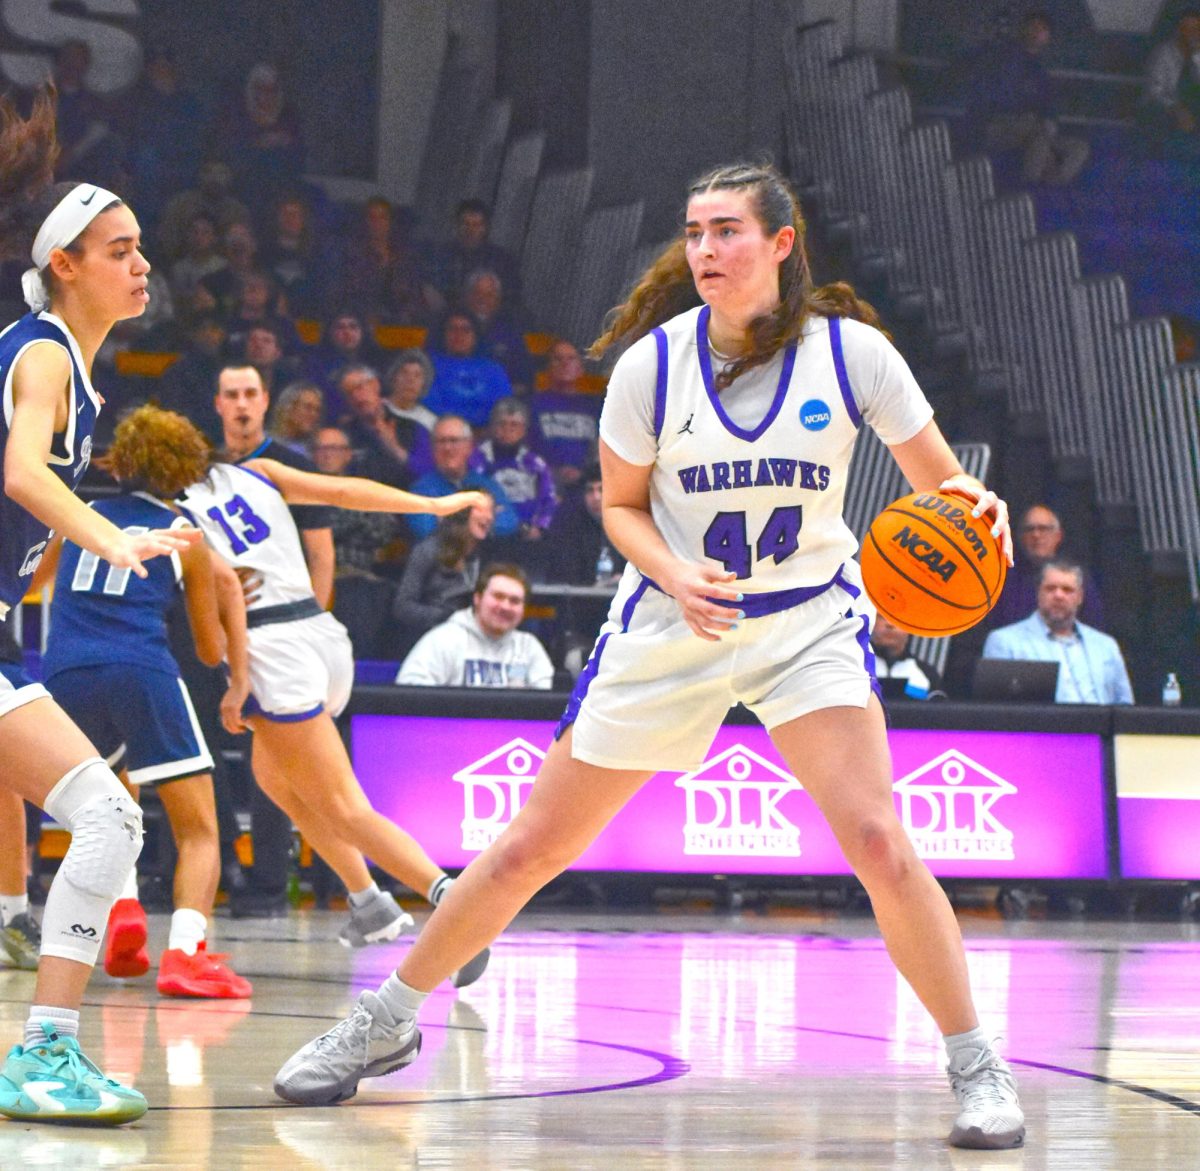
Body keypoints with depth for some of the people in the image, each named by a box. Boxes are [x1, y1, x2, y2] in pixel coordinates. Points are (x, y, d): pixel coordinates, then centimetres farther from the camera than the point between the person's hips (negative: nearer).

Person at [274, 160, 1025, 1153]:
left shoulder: (851, 352, -11)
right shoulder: (654, 362, -10)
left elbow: (943, 484, -3)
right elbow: (622, 506, 2)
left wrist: (972, 506, -27)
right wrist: (675, 574, -18)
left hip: (808, 620, -1)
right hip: (673, 623, 1)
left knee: (879, 843, -21)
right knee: (531, 849, 4)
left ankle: (977, 1068, -6)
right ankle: (383, 1024, 22)